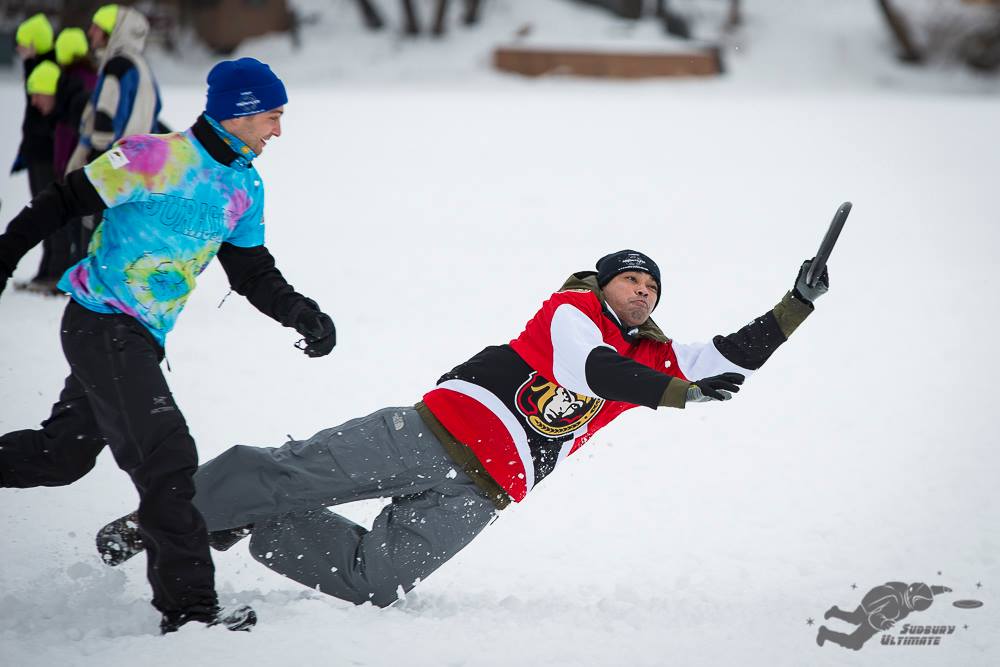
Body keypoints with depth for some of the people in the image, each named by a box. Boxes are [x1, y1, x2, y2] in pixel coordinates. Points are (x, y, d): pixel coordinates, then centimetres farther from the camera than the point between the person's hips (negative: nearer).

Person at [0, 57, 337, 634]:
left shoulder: (246, 187, 8)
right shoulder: (158, 158, -17)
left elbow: (253, 273, 14)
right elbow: (64, 203, -12)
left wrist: (301, 314, -3)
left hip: (142, 338, 9)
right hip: (101, 323, -9)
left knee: (61, 456, 16)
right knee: (168, 460, -14)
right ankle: (189, 606, -10)